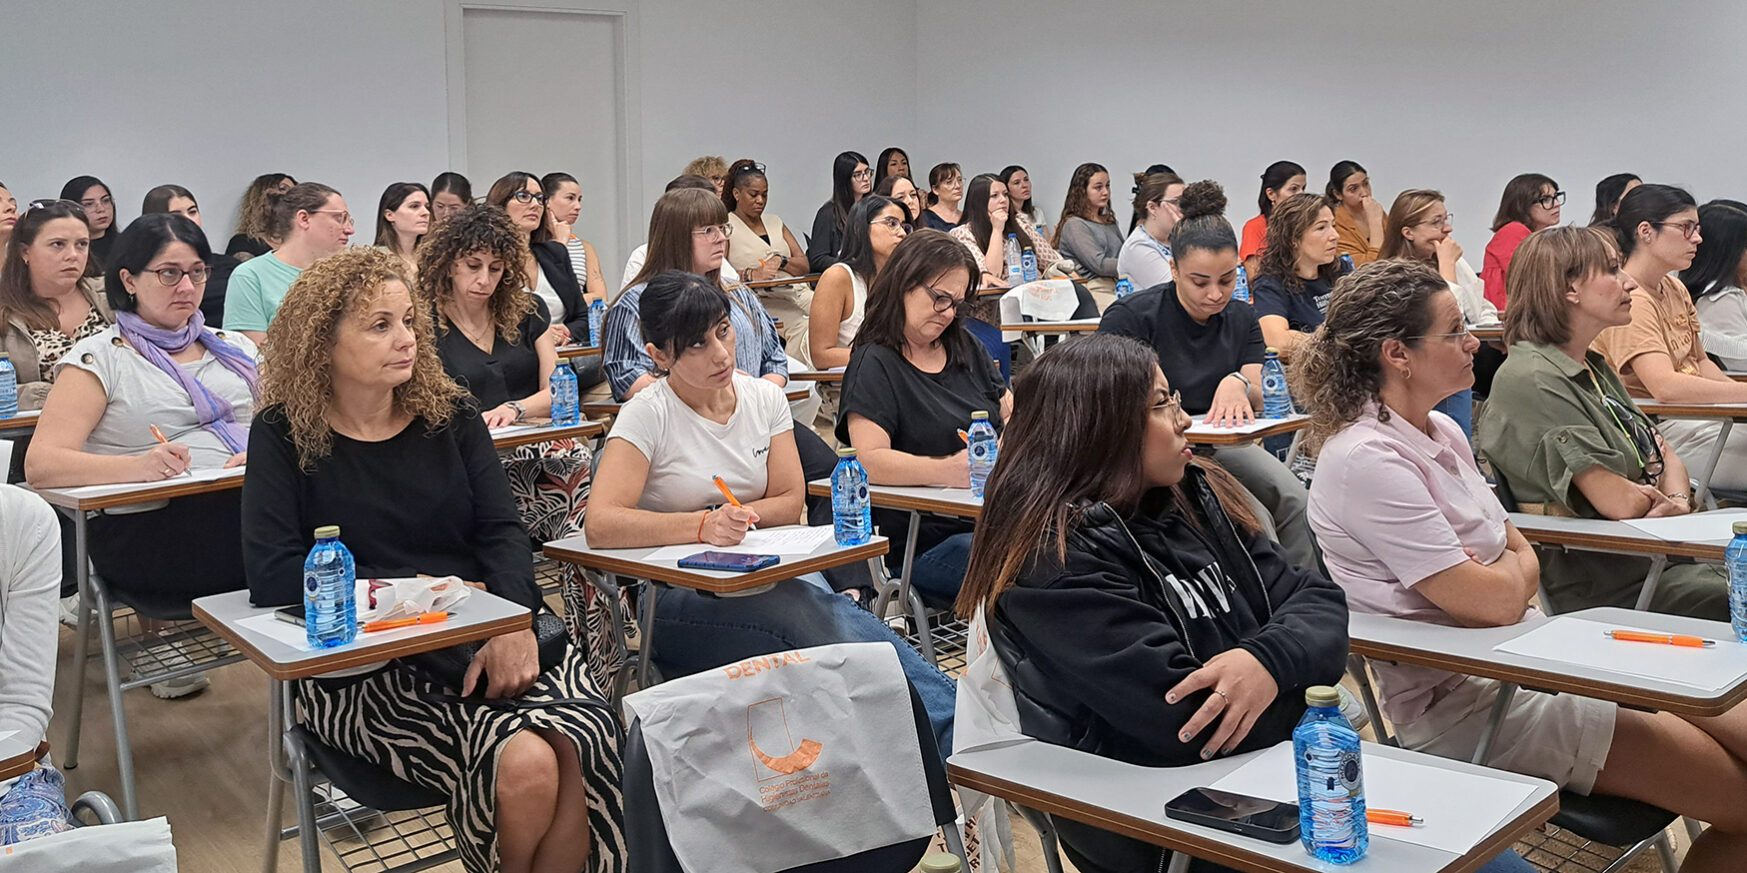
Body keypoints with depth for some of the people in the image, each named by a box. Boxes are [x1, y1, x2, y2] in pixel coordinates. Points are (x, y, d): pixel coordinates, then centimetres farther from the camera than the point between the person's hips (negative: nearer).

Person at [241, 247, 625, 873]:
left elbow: (503, 532, 4)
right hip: (361, 667, -3)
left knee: (586, 748, -29)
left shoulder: (449, 414, 12)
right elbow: (273, 578, -9)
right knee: (524, 765, -29)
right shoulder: (284, 435, 2)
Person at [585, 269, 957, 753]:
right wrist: (704, 524, -27)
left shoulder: (765, 398, 7)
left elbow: (791, 502, 6)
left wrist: (736, 516, -11)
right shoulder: (647, 415, -7)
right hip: (682, 600, -5)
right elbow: (601, 524, -19)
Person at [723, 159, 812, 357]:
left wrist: (780, 260, -4)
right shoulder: (725, 226, 7)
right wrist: (751, 274, -20)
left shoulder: (774, 222, 24)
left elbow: (805, 266, 17)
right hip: (762, 300, -6)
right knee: (802, 328, -31)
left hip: (799, 293, 6)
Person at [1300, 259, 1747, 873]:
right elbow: (1497, 599, -20)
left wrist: (1510, 579, -7)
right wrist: (1511, 569, 1)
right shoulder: (1366, 461, -21)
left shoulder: (1441, 432, 9)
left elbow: (1524, 557, 14)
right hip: (1463, 704, -9)